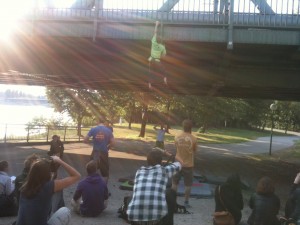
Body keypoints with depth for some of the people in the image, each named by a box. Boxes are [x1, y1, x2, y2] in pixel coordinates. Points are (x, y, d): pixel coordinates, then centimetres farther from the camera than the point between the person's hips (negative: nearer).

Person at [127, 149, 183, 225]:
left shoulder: (139, 171, 22)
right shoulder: (164, 170, 13)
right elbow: (180, 162, 35)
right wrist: (167, 153, 49)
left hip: (135, 216, 3)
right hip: (157, 216, -3)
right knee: (171, 193, 27)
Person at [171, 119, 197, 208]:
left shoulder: (177, 137, -8)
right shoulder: (193, 139, -13)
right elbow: (194, 150, 1)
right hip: (188, 164, -2)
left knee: (174, 183, 15)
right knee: (188, 184, 10)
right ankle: (186, 202, 13)